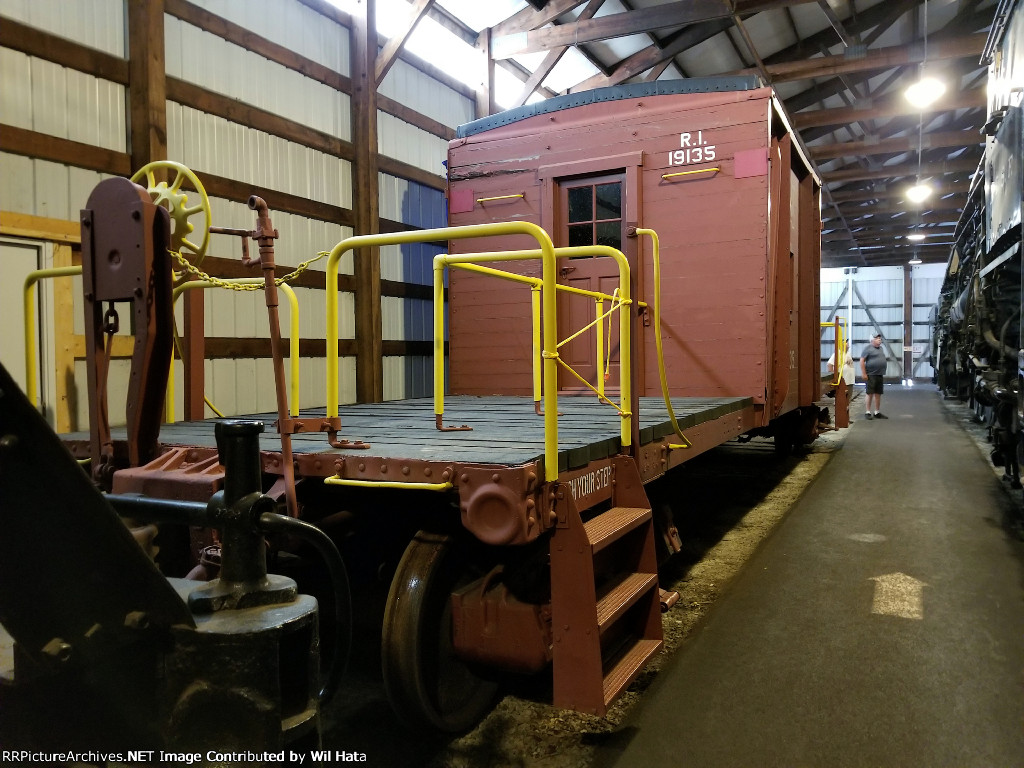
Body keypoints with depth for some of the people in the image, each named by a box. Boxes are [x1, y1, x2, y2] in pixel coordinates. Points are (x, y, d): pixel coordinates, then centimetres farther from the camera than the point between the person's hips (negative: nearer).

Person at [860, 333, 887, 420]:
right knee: (869, 393, -5)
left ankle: (877, 412, 15)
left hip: (880, 375, 7)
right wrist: (864, 374, -15)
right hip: (871, 375, -7)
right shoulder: (868, 348, -7)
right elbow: (862, 361, -11)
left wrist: (883, 372, 18)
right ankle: (867, 412, 0)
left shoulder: (881, 348, 17)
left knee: (878, 394, 9)